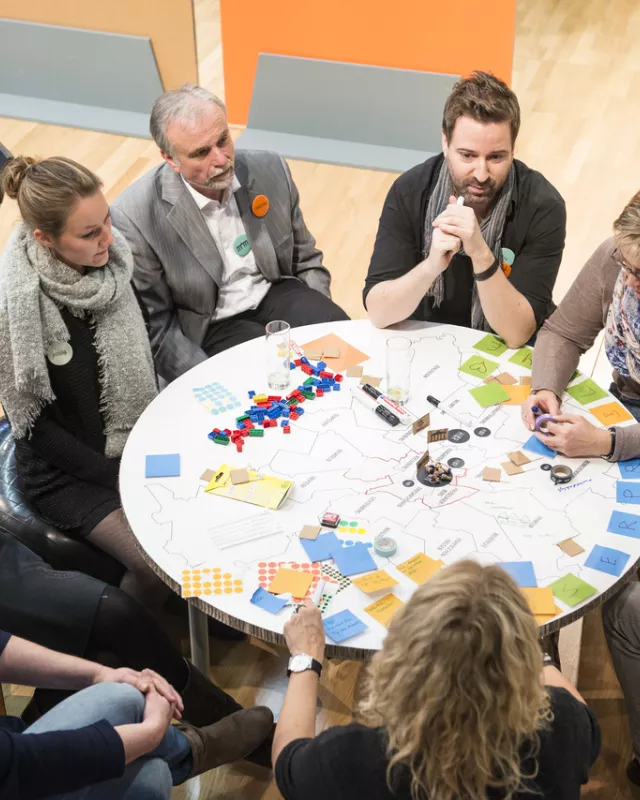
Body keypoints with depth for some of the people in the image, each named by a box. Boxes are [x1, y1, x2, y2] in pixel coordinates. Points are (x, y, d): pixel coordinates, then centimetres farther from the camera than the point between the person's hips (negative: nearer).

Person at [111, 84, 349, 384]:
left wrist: (323, 323, -5)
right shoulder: (135, 218, -20)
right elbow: (156, 328, -13)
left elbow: (305, 259, 8)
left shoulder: (270, 170, -6)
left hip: (276, 293, 5)